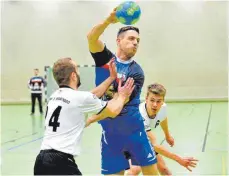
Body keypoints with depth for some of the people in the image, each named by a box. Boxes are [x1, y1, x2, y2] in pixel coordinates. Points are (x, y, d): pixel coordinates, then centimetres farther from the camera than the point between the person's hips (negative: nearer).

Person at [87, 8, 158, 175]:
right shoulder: (105, 58, 0)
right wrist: (109, 20, -34)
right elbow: (91, 38, -19)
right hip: (110, 131, 1)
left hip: (133, 130, -1)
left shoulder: (136, 71, -5)